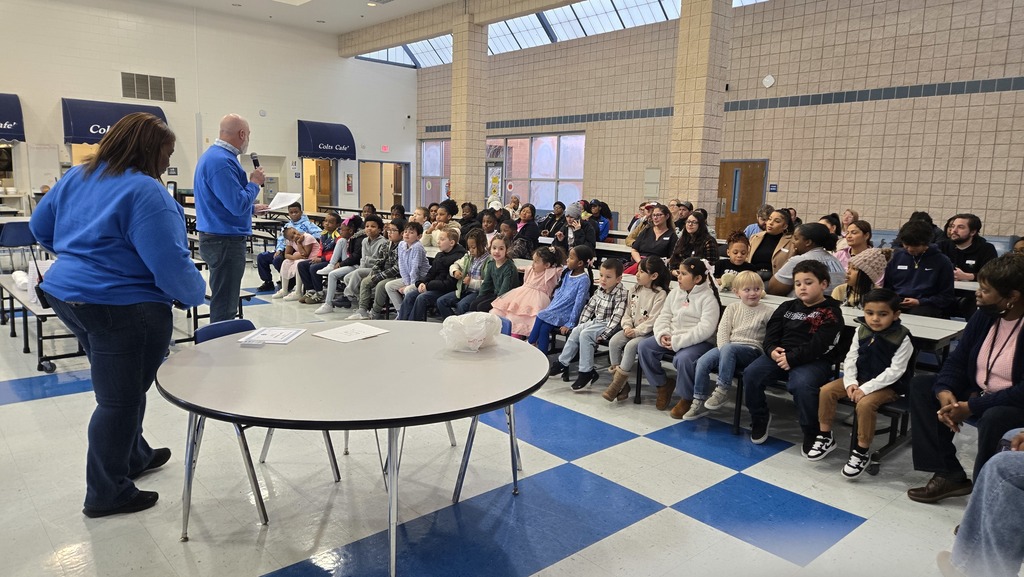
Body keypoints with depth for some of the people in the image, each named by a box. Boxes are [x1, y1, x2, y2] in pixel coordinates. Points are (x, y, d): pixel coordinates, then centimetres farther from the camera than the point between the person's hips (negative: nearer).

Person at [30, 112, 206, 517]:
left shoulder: (76, 177, 8)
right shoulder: (145, 191, -19)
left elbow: (40, 226, 20)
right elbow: (170, 264, -24)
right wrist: (197, 293, -7)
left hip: (68, 296, 9)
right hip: (123, 308, -9)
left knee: (118, 388, 24)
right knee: (121, 399, 4)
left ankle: (133, 457, 40)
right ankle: (107, 494, 17)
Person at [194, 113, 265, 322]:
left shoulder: (213, 155, 14)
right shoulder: (221, 161, -19)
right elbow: (238, 205, -24)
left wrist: (251, 208, 32)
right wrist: (254, 183, -8)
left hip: (219, 238, 11)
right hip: (226, 241, -11)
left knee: (225, 303, 19)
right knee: (224, 307, -4)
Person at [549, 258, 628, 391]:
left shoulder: (621, 294, -18)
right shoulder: (600, 290, 6)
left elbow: (617, 317, -24)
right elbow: (590, 306, 13)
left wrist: (604, 335, -26)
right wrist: (581, 323, 6)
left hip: (608, 325, -8)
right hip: (596, 321, 8)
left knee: (585, 334, -23)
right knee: (575, 331, -3)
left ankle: (586, 372, -18)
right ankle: (562, 363, 8)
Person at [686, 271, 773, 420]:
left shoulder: (767, 312, 3)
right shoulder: (732, 308, 13)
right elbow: (723, 330, 5)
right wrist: (723, 349, -14)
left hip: (752, 349, -4)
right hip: (728, 346, 4)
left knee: (728, 349, -37)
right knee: (702, 362, -22)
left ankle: (722, 390, -26)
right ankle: (700, 402, -11)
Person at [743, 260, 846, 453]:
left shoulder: (831, 313, -2)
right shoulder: (787, 307, 17)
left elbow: (818, 346, -14)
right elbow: (772, 332, 12)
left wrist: (792, 358, -21)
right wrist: (772, 350, -11)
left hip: (814, 361, -5)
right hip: (780, 355, 5)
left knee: (802, 384, -37)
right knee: (751, 373, -19)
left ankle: (812, 433, -11)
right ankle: (760, 419, 6)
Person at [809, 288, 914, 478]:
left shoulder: (902, 338, -17)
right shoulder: (862, 331, 0)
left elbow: (894, 371, -21)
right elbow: (850, 359, 3)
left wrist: (866, 389, -26)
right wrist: (850, 382, -13)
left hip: (888, 385, -6)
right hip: (860, 378, 6)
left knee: (865, 403, -33)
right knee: (826, 390, -9)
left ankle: (862, 453, -16)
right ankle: (825, 437, 4)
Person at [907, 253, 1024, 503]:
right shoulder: (984, 315, -1)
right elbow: (958, 360, 2)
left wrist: (972, 407, -27)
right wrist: (945, 392, -18)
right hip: (979, 394, 8)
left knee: (994, 419, -38)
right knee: (921, 385, -2)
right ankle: (948, 474, -5)